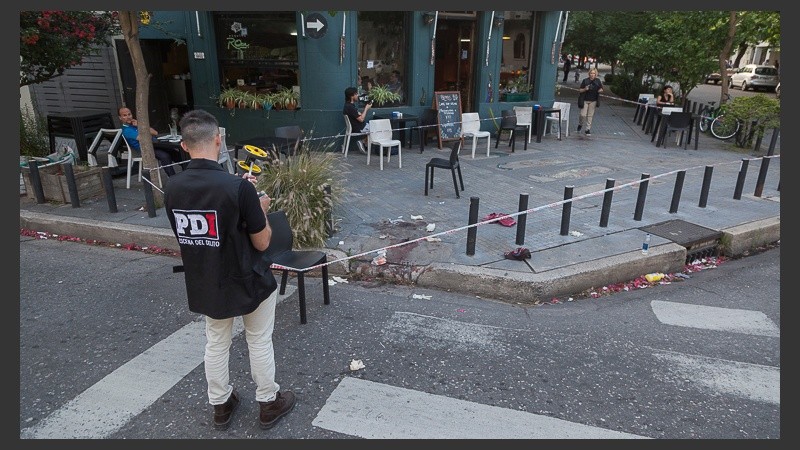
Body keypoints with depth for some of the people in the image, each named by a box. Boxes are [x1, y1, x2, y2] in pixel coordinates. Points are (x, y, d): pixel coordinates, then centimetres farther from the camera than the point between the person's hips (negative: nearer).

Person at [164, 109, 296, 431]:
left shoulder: (172, 189, -9)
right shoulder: (238, 187, -26)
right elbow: (262, 243, -17)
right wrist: (261, 208, 0)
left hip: (205, 285, 5)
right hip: (249, 282, -4)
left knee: (216, 345, 22)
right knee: (259, 343, 16)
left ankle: (221, 405, 39)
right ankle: (269, 403, 33)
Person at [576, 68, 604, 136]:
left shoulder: (598, 81, 2)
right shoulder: (585, 80, -4)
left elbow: (601, 89, 12)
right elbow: (580, 90, -2)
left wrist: (600, 90, -11)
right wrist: (585, 89, -21)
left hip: (593, 101, 2)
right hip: (585, 100, -1)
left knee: (590, 115, 4)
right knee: (583, 115, -7)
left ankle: (588, 129, 12)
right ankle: (580, 124, 24)